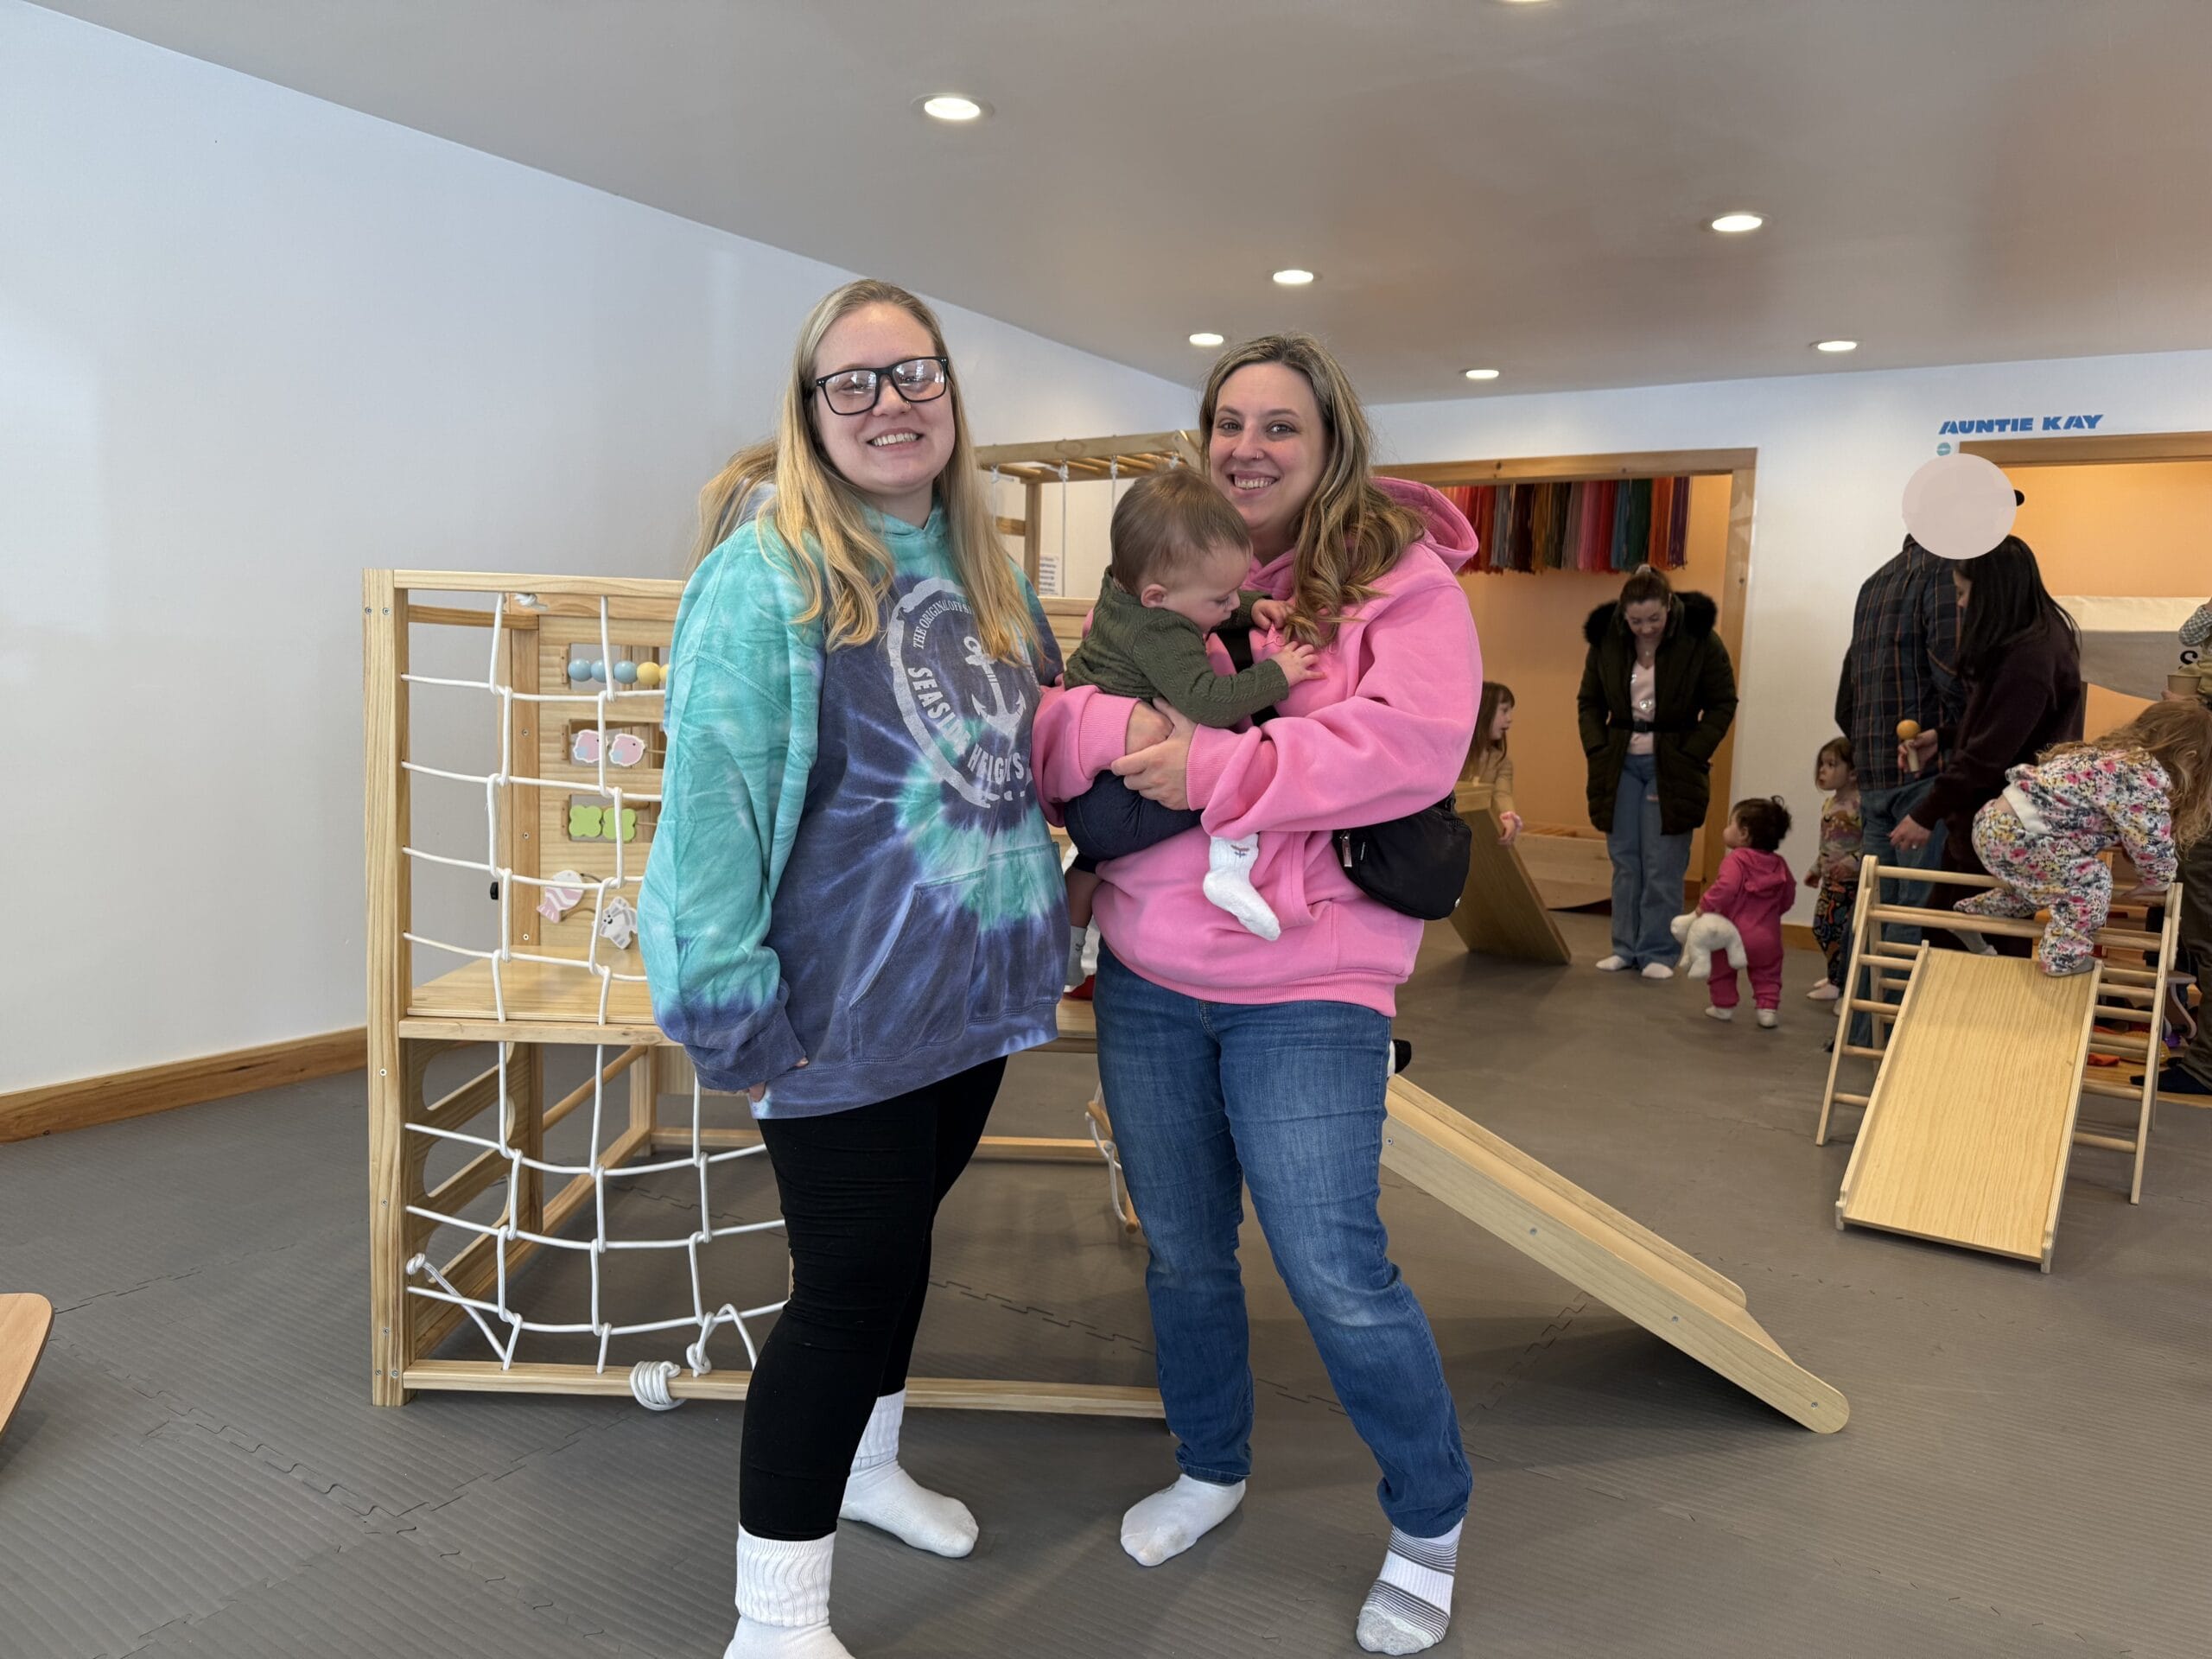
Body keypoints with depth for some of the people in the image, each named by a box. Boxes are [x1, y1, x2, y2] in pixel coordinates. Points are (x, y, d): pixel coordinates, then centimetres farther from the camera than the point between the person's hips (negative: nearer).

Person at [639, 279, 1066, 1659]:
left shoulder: (983, 570, 8)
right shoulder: (768, 573, -17)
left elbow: (1037, 752, 18)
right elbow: (713, 801, -21)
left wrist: (1041, 922, 13)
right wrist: (734, 1011, -22)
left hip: (974, 999, 7)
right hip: (848, 1015, -7)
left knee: (901, 1237, 23)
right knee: (851, 1279, 1)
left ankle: (865, 1464, 48)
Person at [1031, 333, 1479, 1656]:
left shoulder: (1400, 579, -5)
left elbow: (1415, 741, -20)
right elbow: (1057, 733, 5)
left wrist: (1215, 769, -23)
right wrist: (1107, 724, -19)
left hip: (1308, 989, -5)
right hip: (1147, 975, 5)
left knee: (1335, 1272, -2)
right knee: (1183, 1250, 18)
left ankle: (1432, 1522, 26)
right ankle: (1212, 1467, 44)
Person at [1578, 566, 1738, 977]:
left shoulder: (1699, 639, -10)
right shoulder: (1605, 639, -3)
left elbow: (1723, 704, -3)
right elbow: (1589, 702, 9)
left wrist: (1691, 756, -11)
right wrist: (1598, 750, -4)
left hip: (1671, 768, -3)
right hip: (1621, 763, 3)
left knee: (1662, 866, -3)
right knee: (1624, 861, 7)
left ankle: (1657, 952, 7)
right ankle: (1625, 948, 16)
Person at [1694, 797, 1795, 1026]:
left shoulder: (1736, 860, -15)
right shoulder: (1779, 864, 6)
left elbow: (1726, 887, -30)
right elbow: (1788, 896, 13)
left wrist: (1706, 905, -20)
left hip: (1735, 933, -4)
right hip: (1769, 936, 4)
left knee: (1722, 968, 16)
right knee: (1767, 973, 16)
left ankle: (1723, 1005, 21)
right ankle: (1768, 1007, 7)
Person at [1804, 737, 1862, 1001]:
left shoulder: (1861, 804, -18)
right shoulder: (1829, 804, 12)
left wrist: (1853, 862, -32)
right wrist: (1816, 869, 25)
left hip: (1852, 881, -9)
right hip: (1831, 880, 9)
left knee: (1842, 931, -6)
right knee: (1821, 926, 16)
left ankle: (1839, 984, 3)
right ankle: (1836, 974, 32)